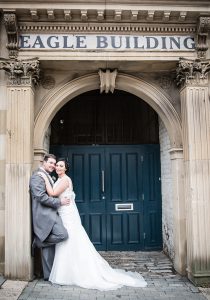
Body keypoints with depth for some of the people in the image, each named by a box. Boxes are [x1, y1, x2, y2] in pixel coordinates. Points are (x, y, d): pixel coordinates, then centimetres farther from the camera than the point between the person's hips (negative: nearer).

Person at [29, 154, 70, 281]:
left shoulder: (49, 177, 22)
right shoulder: (37, 176, -9)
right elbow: (41, 197, -18)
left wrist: (61, 200, 16)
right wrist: (59, 202, -14)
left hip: (51, 214, 9)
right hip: (44, 214, -9)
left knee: (49, 246, 11)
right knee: (63, 234, -24)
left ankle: (49, 275, 18)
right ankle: (38, 241, -3)